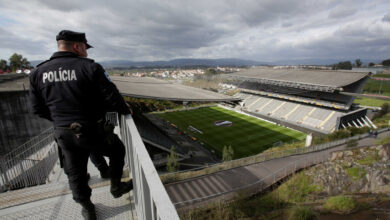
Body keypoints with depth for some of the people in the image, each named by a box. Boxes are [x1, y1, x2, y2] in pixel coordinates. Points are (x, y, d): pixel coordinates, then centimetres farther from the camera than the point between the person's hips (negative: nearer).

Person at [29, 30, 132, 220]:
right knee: (117, 149, 23)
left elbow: (38, 109, 6)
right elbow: (112, 97, -16)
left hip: (64, 134, 5)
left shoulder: (38, 73, 2)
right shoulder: (90, 67, -14)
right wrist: (125, 110, 3)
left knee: (75, 172, 21)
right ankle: (116, 186, 36)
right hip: (93, 132, -5)